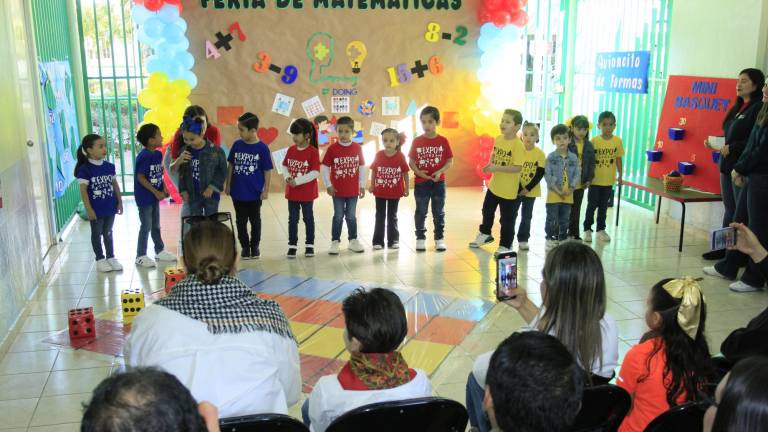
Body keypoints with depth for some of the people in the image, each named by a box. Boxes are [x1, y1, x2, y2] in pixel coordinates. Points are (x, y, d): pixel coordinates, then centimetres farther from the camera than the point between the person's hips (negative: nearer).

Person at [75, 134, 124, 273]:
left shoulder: (109, 166, 1)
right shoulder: (85, 169, -15)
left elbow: (115, 185, 9)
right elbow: (83, 190, -14)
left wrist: (119, 202, 8)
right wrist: (89, 209, -15)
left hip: (110, 208, 4)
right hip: (96, 209, -4)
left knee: (108, 233, 17)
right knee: (97, 234, 11)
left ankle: (111, 257, 28)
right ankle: (100, 259, 23)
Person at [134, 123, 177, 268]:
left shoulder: (158, 154, 4)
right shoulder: (144, 157, -21)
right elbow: (140, 178, -20)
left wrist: (164, 188, -1)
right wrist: (156, 192, -17)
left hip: (155, 196, 8)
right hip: (144, 197, -8)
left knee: (156, 225, 18)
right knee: (146, 226, 0)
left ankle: (160, 251, 30)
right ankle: (141, 256, 11)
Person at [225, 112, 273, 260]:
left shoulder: (262, 148, -11)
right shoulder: (237, 145, -2)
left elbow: (267, 170, -6)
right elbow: (230, 166, 6)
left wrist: (266, 190, -6)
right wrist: (228, 185, 6)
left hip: (255, 192, -2)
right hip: (237, 192, 3)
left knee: (255, 220, 12)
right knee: (241, 221, 11)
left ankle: (255, 246, 27)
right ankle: (245, 246, 25)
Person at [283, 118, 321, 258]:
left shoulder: (313, 152, -15)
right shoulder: (291, 150, 2)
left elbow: (315, 173, -19)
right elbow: (285, 166, 10)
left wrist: (297, 181, -21)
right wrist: (287, 177, -11)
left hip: (307, 193, -4)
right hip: (292, 192, 4)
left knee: (308, 218, 11)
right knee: (292, 219, 10)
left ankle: (309, 245, 23)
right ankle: (292, 245, 19)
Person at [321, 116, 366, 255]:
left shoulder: (357, 148, -2)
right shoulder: (332, 148, -8)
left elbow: (362, 167, 5)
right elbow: (324, 167, -4)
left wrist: (362, 186, 5)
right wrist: (328, 185, -6)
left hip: (353, 190, 1)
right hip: (337, 190, -1)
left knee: (351, 216, 12)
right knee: (338, 216, 7)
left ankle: (353, 240, 25)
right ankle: (335, 242, 17)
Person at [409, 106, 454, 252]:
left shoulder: (443, 141, -4)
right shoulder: (417, 141, -3)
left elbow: (450, 161, -3)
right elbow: (411, 161, -1)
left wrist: (440, 172, -18)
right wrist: (418, 171, -18)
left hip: (438, 183, 0)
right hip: (421, 183, 0)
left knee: (439, 213, 9)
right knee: (420, 212, 9)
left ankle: (439, 239, 20)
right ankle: (420, 238, 19)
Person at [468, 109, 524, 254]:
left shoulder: (518, 145, -22)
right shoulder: (498, 139, 0)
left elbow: (518, 167, -26)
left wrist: (496, 167, -28)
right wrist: (490, 165, -4)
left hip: (509, 190, -8)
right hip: (494, 185, 8)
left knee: (507, 219, 5)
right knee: (487, 210, 25)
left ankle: (505, 246, 20)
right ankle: (485, 234, 48)